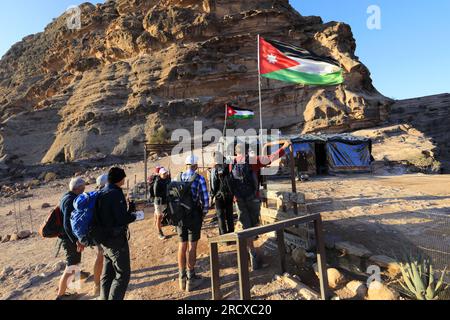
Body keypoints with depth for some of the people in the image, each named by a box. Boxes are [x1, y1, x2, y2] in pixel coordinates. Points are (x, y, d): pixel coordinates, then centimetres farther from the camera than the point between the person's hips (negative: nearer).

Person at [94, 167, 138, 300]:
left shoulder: (101, 193, 7)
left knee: (107, 274, 20)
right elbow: (122, 219, -24)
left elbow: (107, 215, 11)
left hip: (104, 239, 9)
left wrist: (128, 211, 10)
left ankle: (105, 297, 30)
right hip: (116, 239, -9)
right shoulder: (116, 193, -20)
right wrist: (134, 216, -7)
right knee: (123, 274, 1)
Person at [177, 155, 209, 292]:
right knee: (192, 246, 5)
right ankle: (190, 279, 15)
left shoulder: (178, 178, 3)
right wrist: (204, 214, 3)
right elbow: (205, 198, -12)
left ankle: (182, 278, 25)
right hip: (194, 215, -4)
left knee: (182, 245, 14)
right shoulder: (199, 178, -9)